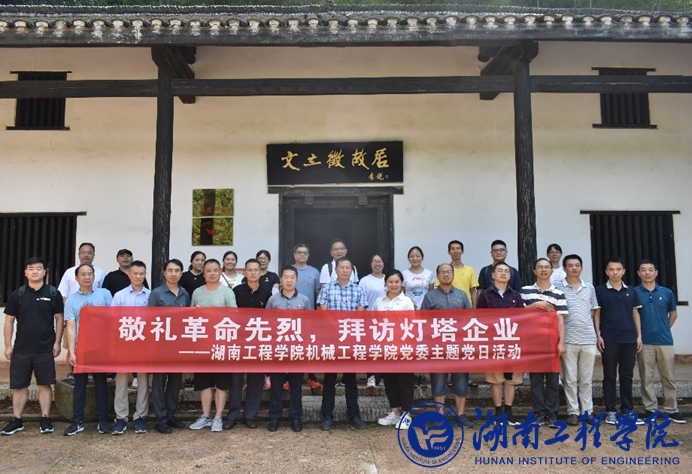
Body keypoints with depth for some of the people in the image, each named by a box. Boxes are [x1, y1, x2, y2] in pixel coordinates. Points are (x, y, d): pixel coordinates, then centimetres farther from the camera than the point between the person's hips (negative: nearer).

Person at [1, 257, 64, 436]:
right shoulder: (17, 294, 3)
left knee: (45, 384, 6)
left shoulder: (53, 293, -1)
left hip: (45, 349, -1)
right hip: (21, 348, 2)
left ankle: (45, 419, 15)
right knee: (19, 385, 8)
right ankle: (16, 420, 20)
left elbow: (59, 319, 1)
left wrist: (57, 342, -5)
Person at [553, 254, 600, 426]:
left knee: (587, 379, 10)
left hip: (589, 339, 3)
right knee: (570, 379, 2)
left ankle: (588, 410, 19)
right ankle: (573, 412, 10)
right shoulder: (558, 287, -1)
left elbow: (594, 310, 19)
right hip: (568, 339, -3)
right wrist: (568, 323, -5)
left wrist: (584, 323, 7)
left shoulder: (590, 288, 11)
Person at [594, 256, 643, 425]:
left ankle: (627, 409, 18)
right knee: (610, 376, 3)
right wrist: (598, 335, -7)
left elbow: (635, 313, 12)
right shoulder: (600, 290, -1)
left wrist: (639, 335, 6)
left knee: (627, 375, 10)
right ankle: (610, 410, 10)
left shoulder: (631, 291, 9)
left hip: (629, 339, 3)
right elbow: (597, 314, -1)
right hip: (609, 340, -3)